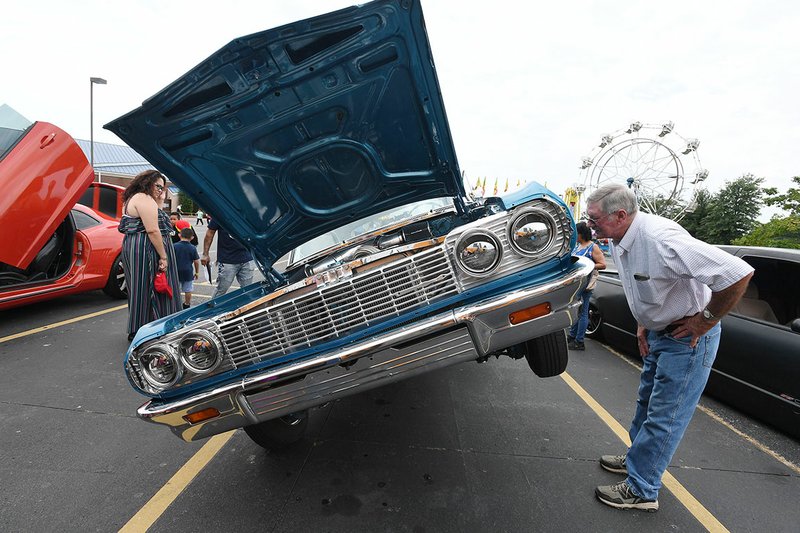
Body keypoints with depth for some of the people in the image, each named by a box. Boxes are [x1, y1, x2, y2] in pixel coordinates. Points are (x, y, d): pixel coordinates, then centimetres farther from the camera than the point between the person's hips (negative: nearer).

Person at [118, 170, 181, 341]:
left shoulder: (131, 200, 23)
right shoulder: (144, 199, -12)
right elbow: (152, 230, -21)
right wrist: (163, 256, -20)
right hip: (146, 250, -11)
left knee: (139, 291, 16)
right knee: (150, 290, -6)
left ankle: (136, 331, 26)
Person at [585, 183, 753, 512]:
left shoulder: (661, 239, -32)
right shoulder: (619, 242, -3)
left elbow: (739, 273, -33)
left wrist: (705, 321, -22)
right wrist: (643, 325, 8)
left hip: (688, 338, -9)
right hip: (658, 333, 9)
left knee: (665, 416, 2)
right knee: (647, 402, 22)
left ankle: (641, 490, 16)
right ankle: (637, 458, 41)